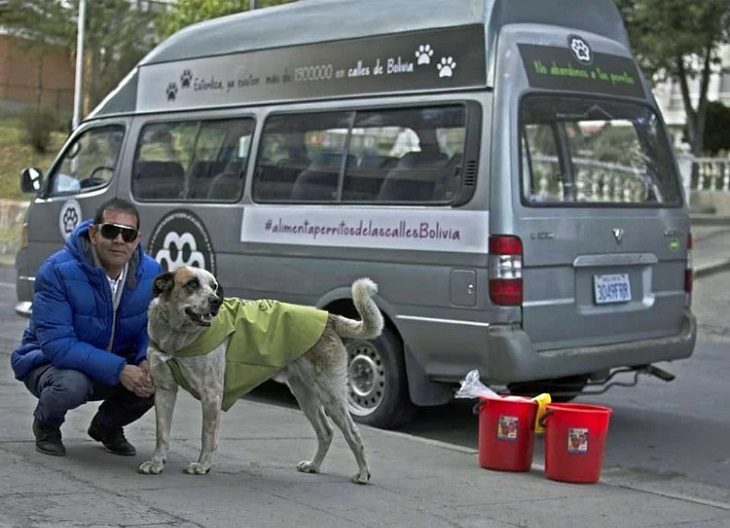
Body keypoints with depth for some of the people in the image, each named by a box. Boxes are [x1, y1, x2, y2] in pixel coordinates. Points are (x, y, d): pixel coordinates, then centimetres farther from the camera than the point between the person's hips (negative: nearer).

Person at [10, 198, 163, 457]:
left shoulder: (151, 272, -10)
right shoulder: (57, 271, -25)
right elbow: (57, 344, -30)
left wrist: (148, 362, -26)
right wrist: (118, 370, -37)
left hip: (117, 366, 4)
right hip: (51, 362, -4)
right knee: (71, 384, -38)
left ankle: (107, 426, 10)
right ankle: (46, 425, 2)